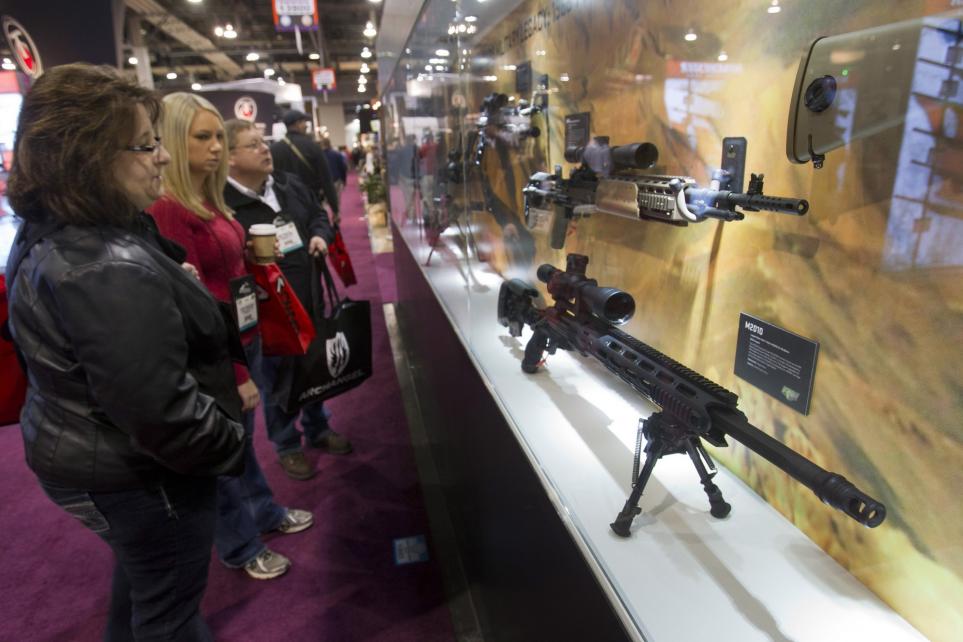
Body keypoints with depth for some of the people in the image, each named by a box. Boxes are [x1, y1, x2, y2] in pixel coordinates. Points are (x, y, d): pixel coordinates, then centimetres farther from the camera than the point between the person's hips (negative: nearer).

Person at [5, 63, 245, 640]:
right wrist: (233, 447, -16)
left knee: (141, 576, 32)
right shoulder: (112, 274, -32)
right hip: (139, 474, -9)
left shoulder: (50, 237, 0)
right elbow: (160, 411, -33)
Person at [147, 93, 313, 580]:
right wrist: (235, 374, -19)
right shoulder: (166, 210, -22)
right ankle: (241, 548, 34)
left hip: (242, 336, 8)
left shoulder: (208, 198, 6)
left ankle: (265, 513, 46)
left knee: (242, 436, 25)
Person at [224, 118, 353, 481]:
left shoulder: (290, 185, 4)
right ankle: (286, 445, 34)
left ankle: (317, 429, 44)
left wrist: (321, 235, 0)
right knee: (277, 380, 12)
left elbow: (319, 214, 19)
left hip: (309, 299, 7)